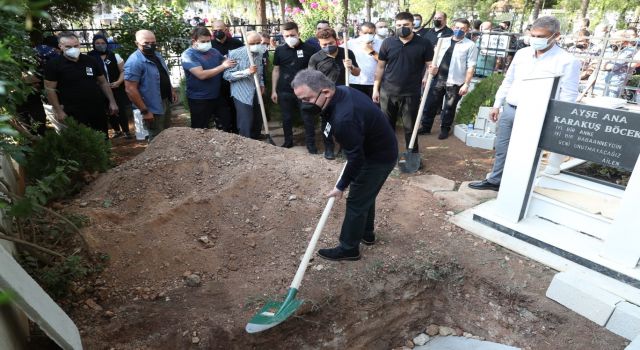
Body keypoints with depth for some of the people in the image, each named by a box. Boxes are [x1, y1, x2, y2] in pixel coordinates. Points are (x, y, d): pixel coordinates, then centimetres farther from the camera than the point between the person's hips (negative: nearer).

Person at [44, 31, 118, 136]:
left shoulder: (90, 61, 5)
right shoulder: (54, 64, -6)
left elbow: (103, 82, 12)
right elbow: (50, 89, -6)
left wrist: (112, 102, 5)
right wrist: (59, 111, -11)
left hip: (97, 110, 4)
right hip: (73, 113, -4)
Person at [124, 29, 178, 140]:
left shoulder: (157, 55, 5)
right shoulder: (134, 62, -22)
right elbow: (130, 89, -24)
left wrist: (172, 90, 12)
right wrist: (145, 111, -25)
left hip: (166, 102, 8)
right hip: (154, 108, -8)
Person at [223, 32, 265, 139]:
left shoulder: (260, 53, 9)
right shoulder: (235, 54, -11)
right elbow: (227, 75, -16)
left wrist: (261, 84, 6)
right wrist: (247, 71, -24)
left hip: (256, 94, 6)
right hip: (242, 94, -6)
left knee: (257, 124, 12)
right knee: (246, 127, -10)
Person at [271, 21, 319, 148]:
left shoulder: (309, 49, -5)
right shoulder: (279, 50, 3)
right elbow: (276, 70, 10)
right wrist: (274, 90, 7)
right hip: (284, 92, 2)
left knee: (308, 118, 4)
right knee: (286, 119, 13)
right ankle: (288, 142, 28)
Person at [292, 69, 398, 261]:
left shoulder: (343, 119, -37)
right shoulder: (343, 91, -7)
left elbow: (356, 158, -26)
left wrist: (341, 186, -13)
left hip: (378, 158, -9)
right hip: (382, 148, 10)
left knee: (356, 201, 3)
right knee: (365, 194, 23)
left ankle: (348, 248, 19)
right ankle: (366, 233, 42)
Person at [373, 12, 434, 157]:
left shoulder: (424, 43, -2)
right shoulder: (388, 42, 3)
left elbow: (430, 65, 1)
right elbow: (380, 67, 6)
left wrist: (427, 75, -22)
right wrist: (376, 88, 3)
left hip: (411, 93, -2)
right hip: (387, 92, 2)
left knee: (410, 127, 7)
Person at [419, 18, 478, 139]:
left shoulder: (470, 45, -3)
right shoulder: (443, 41, 8)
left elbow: (471, 67, -5)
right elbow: (435, 58, 12)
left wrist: (466, 84, -11)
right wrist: (432, 68, -9)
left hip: (455, 82, -3)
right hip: (438, 79, 3)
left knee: (449, 107, 7)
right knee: (430, 104, 7)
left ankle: (445, 129, 23)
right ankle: (426, 126, 21)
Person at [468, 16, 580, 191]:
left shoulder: (568, 61, -8)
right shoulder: (522, 53, 9)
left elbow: (568, 96, -10)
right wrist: (497, 105, 14)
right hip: (509, 110, 6)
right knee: (501, 149, 14)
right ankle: (494, 181, 29)